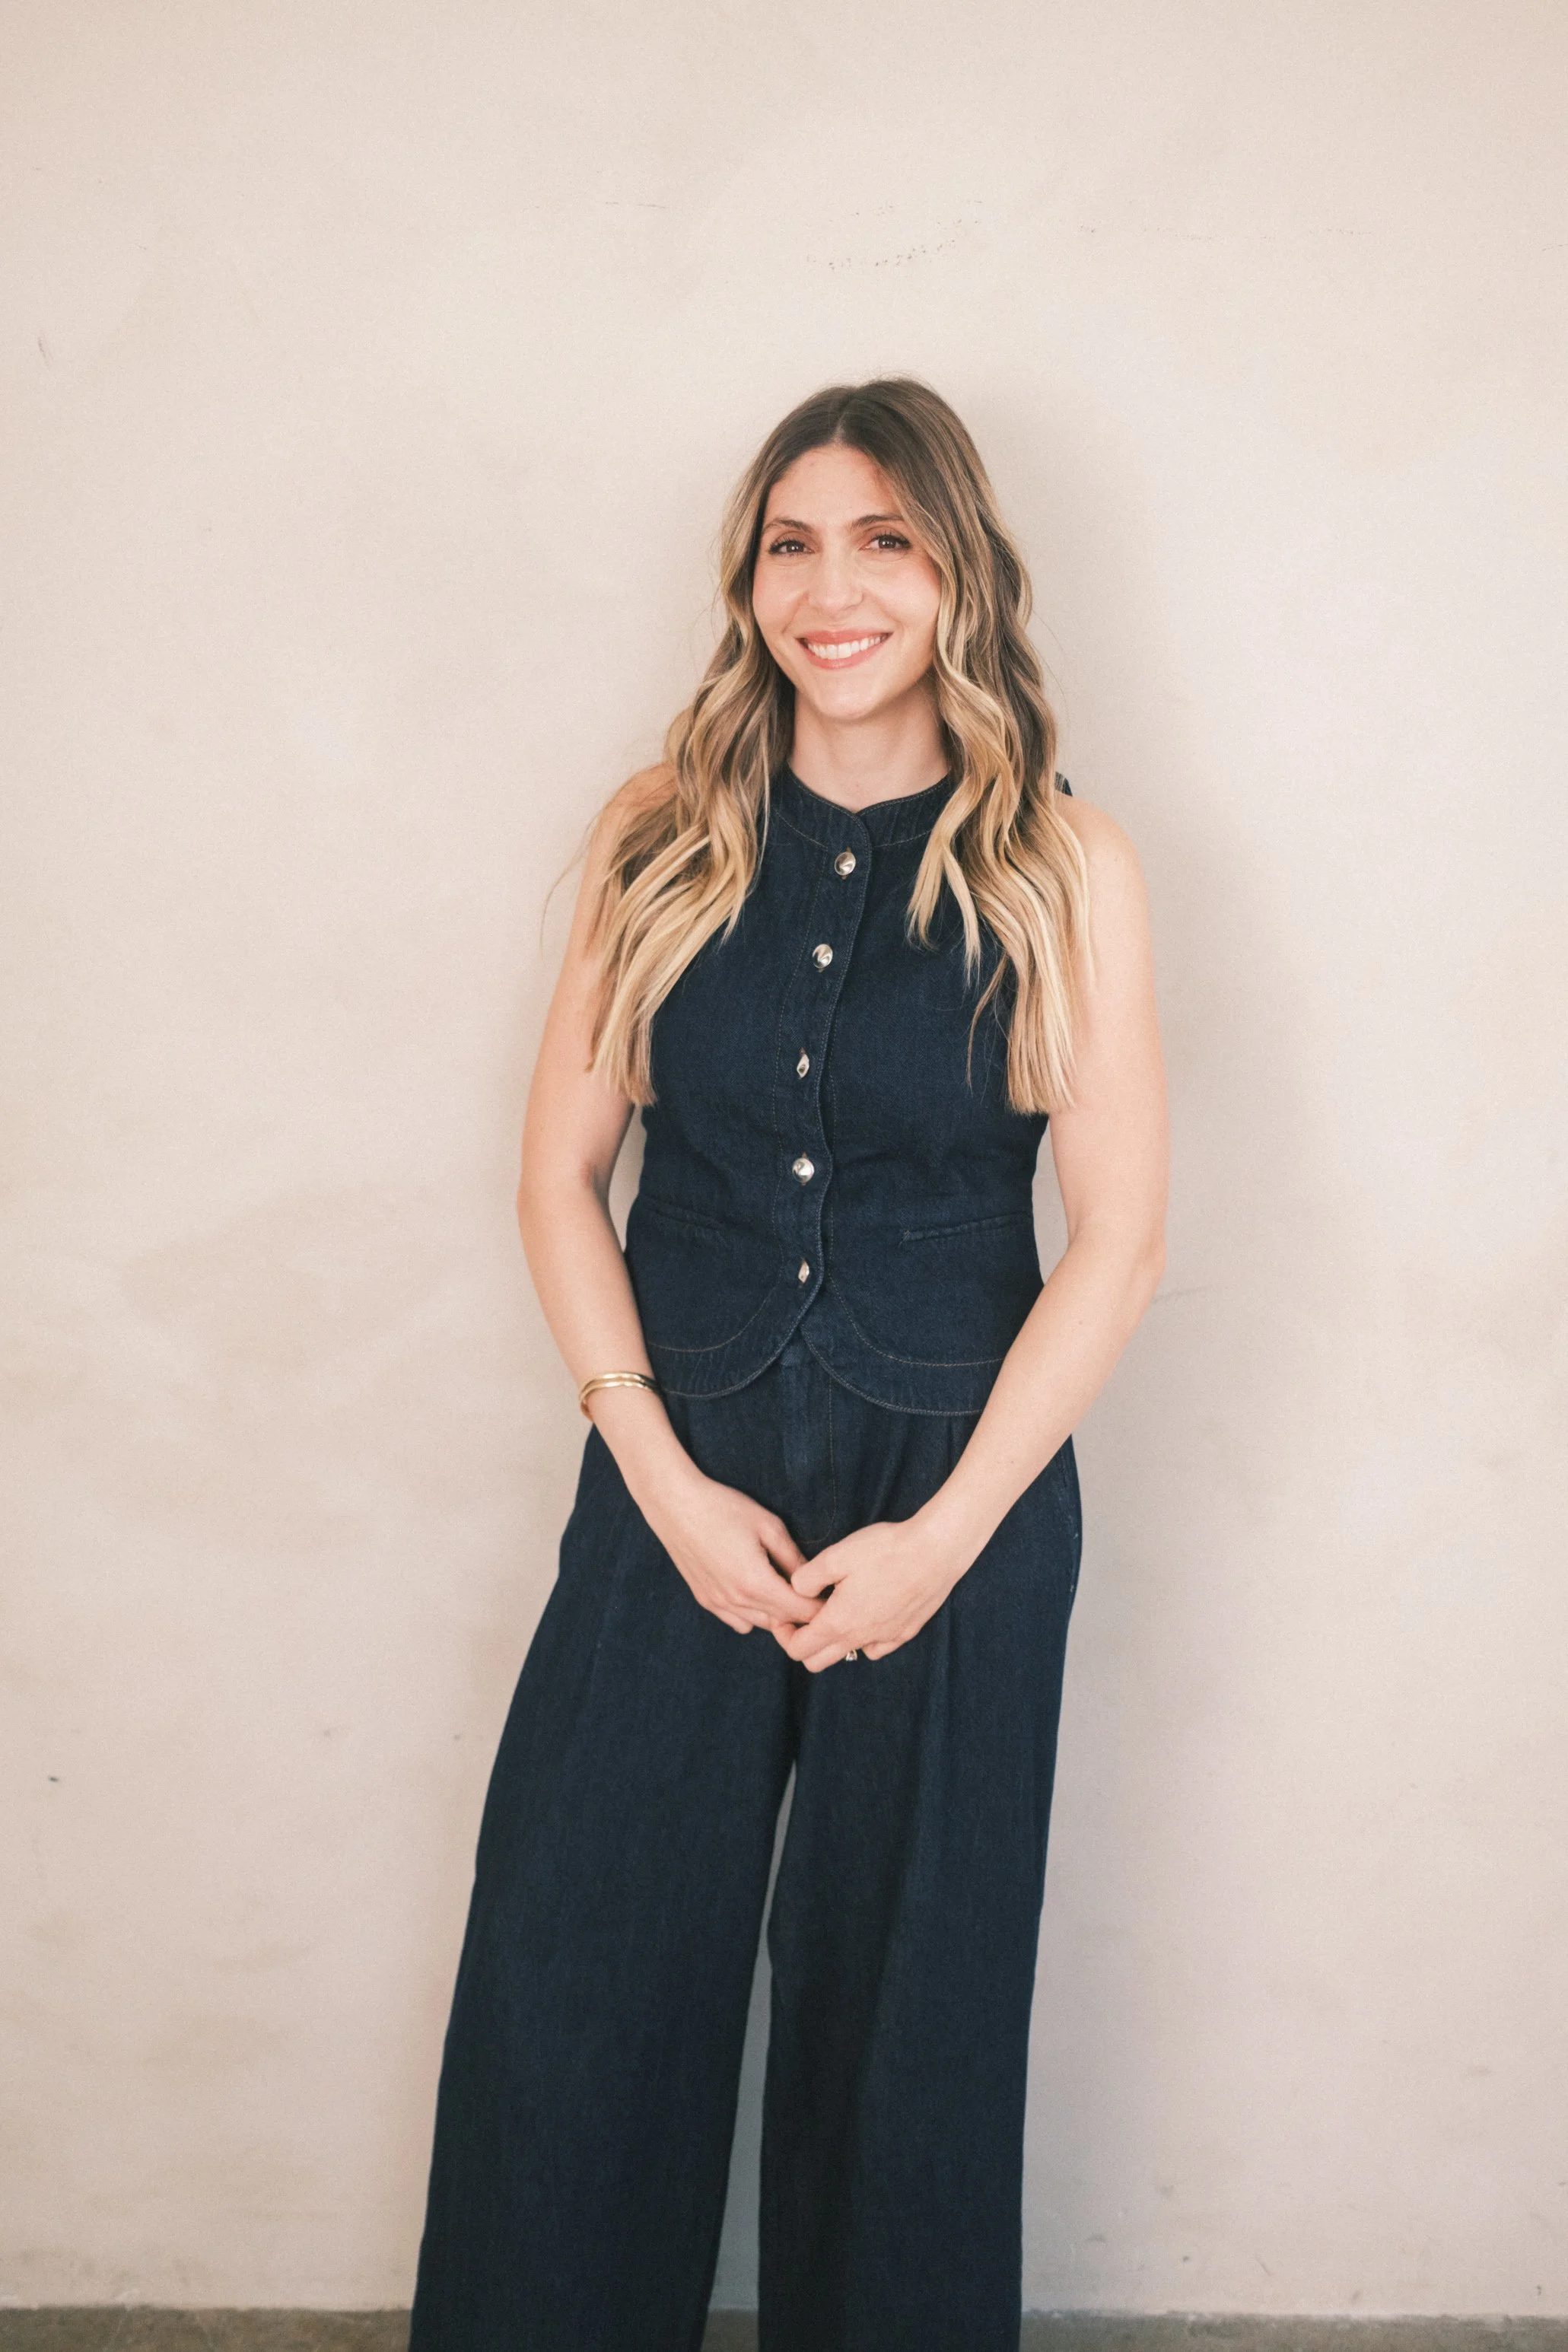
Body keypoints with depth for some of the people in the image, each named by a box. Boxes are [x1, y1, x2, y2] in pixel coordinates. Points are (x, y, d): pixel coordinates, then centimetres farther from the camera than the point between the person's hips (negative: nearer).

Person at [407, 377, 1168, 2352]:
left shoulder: (1065, 868, -5)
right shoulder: (663, 837, 1)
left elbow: (1117, 1240, -4)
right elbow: (560, 1175, 2)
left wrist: (946, 1530, -10)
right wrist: (667, 1477, -7)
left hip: (958, 1496, -1)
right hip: (680, 1482, 2)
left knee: (906, 2005, 12)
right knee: (574, 1983, 7)